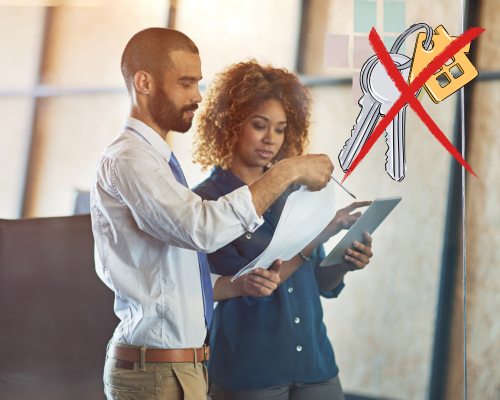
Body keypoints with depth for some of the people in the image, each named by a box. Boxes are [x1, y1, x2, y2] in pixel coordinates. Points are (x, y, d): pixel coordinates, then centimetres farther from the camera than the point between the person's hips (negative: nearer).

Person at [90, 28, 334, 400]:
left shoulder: (156, 160, 14)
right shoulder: (127, 160, -16)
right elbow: (203, 227, -32)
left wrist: (241, 284, 1)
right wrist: (287, 172, -25)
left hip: (183, 366, 9)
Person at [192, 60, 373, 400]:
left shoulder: (294, 192, 6)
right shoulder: (208, 200, -8)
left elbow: (318, 282, 12)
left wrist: (344, 264, -9)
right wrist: (316, 235, -22)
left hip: (315, 363, 5)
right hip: (249, 372, -4)